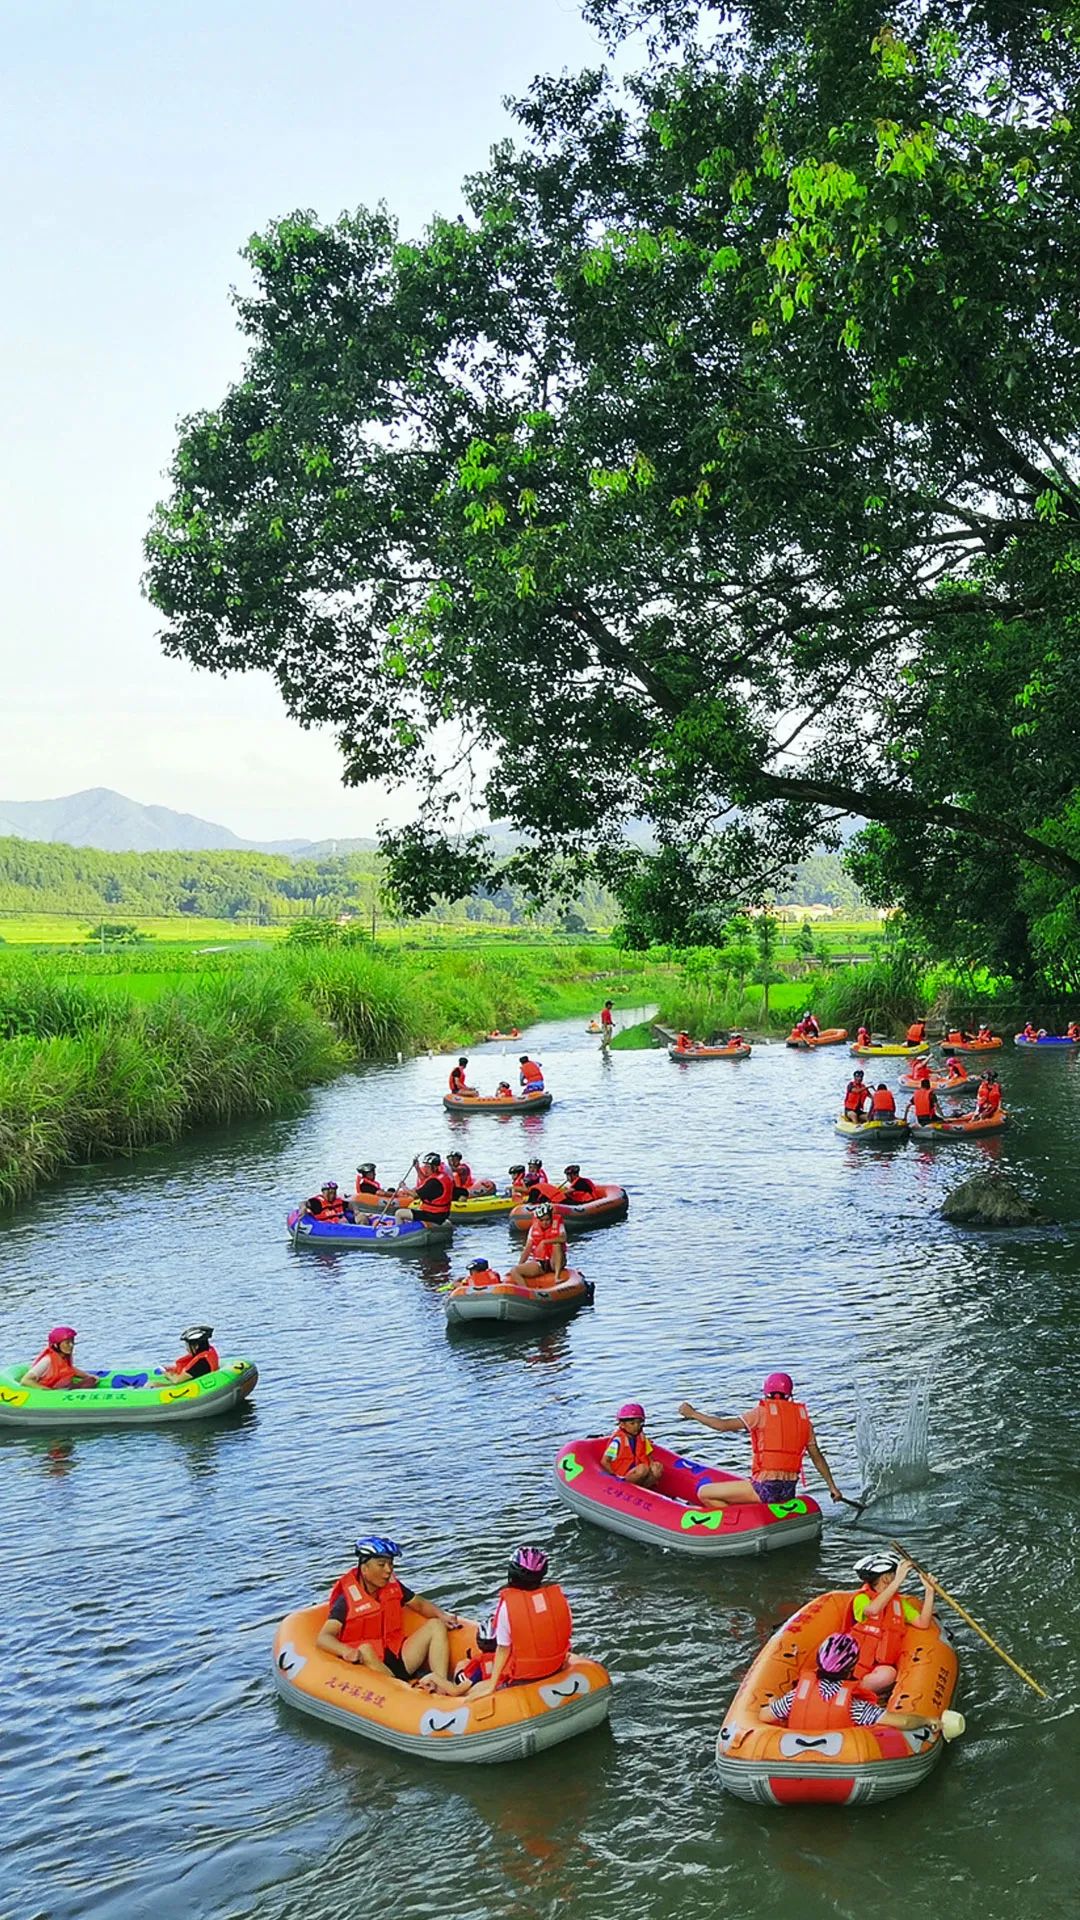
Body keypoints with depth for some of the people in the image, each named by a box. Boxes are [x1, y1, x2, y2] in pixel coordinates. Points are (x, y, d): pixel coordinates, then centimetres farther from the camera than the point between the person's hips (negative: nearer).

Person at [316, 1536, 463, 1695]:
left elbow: (420, 1604, 19)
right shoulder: (347, 1600, -12)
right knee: (364, 1650, -37)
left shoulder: (393, 1586, 6)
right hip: (369, 1664, -6)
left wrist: (442, 1615, -3)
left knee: (436, 1625, -4)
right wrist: (346, 1651, -43)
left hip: (398, 1659, 6)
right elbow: (323, 1638, -22)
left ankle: (441, 1684, -23)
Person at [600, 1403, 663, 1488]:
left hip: (637, 1475, 7)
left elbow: (648, 1457, 17)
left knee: (657, 1468, -17)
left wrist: (653, 1464, -5)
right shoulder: (618, 1440, -12)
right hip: (621, 1480, -6)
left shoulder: (641, 1438, 8)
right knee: (643, 1468, -32)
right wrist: (617, 1477, -15)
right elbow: (604, 1462, -13)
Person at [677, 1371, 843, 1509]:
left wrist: (693, 1414, 4)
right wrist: (832, 1487, 24)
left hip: (766, 1487, -7)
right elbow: (818, 1457, 13)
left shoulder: (762, 1412, -6)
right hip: (789, 1490, 7)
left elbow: (723, 1425, -7)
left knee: (705, 1493, -2)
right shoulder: (803, 1417, 9)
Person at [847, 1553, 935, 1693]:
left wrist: (929, 1591, 0)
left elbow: (923, 1623, 9)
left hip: (881, 1666, 5)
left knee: (888, 1674, -32)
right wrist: (898, 1581, -25)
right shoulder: (862, 1598, -1)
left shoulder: (899, 1602, 19)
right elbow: (872, 1610, -25)